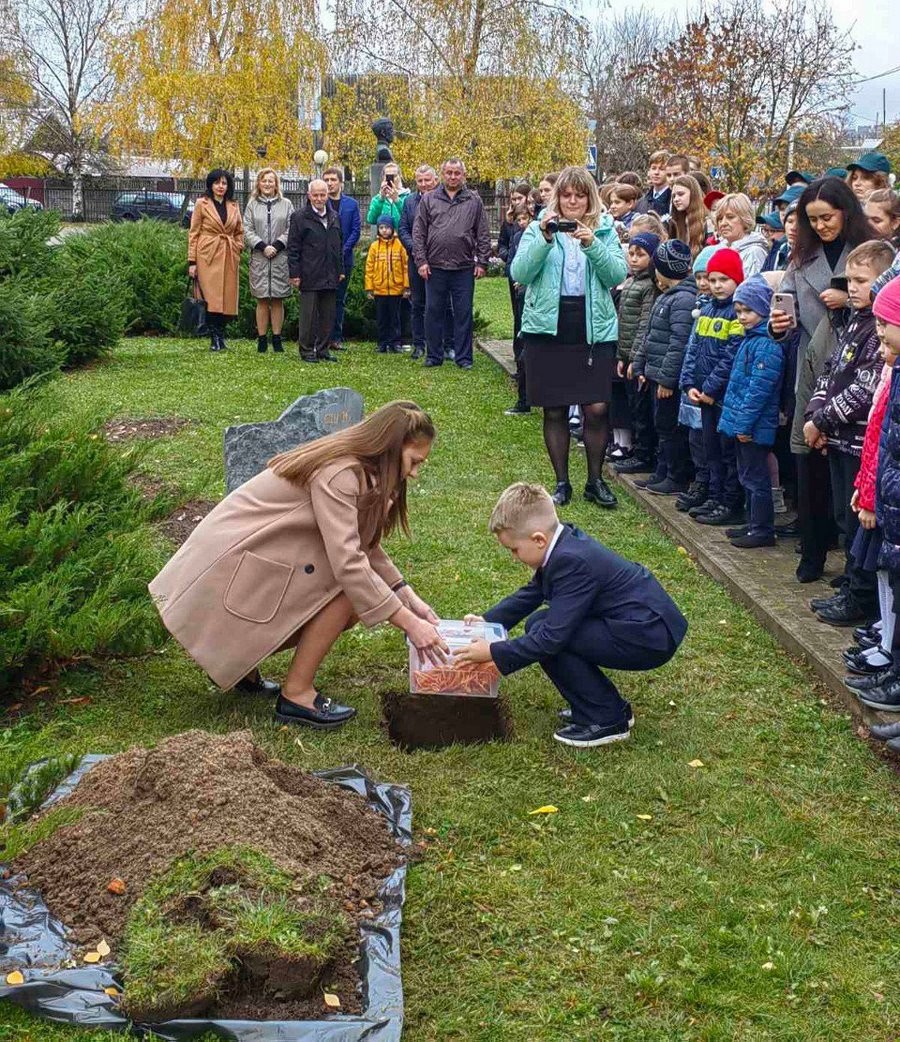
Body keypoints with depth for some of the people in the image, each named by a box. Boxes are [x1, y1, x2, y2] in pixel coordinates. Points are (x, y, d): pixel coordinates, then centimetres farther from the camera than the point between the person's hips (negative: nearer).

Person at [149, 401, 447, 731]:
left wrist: (409, 598, -1)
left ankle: (241, 661, 14)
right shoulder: (339, 475, -23)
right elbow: (349, 563, -30)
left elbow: (367, 546, 9)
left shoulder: (358, 469, 7)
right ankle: (296, 695, -9)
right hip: (228, 564, -10)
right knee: (348, 586, -17)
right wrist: (409, 623, -27)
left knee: (347, 610, 6)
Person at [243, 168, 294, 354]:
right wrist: (263, 246, -10)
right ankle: (262, 339, 6)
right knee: (262, 300, 2)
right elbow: (247, 231, 3)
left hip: (280, 258, 0)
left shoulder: (286, 204, 8)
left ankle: (277, 338, 8)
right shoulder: (252, 204, 9)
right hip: (259, 258, 0)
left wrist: (277, 246, -11)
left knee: (278, 300, 3)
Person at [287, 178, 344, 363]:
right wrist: (295, 274, -9)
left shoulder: (334, 217, 14)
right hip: (310, 277, -5)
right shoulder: (299, 217, -3)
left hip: (330, 277, 5)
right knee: (309, 315, -1)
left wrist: (341, 270, 16)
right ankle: (307, 350, 7)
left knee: (328, 315, 7)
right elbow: (293, 248, -4)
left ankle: (323, 349, 16)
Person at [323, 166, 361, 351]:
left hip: (344, 258, 2)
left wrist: (343, 250, -9)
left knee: (339, 299, 7)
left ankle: (336, 338, 11)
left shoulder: (351, 204, 7)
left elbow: (356, 230, 3)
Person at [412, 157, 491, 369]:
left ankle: (463, 357, 11)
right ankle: (434, 356, 16)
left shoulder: (474, 201, 6)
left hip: (464, 268, -1)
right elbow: (418, 233, 5)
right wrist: (421, 260, -3)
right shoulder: (429, 200, 7)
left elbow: (483, 235, 6)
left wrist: (482, 262, -1)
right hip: (435, 267, 1)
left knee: (463, 313, 4)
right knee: (433, 312, 6)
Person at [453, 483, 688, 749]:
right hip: (643, 620, 10)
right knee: (539, 626, 9)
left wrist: (493, 653, -19)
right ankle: (610, 706, 15)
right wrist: (487, 621, 10)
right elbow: (530, 594, 19)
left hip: (652, 637, -10)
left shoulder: (572, 562, -25)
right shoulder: (566, 544, 4)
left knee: (543, 634, -17)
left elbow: (552, 638, -27)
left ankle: (606, 721, -6)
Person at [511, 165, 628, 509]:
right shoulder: (538, 229, 4)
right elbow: (520, 274, -8)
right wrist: (544, 239, -20)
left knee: (597, 409, -4)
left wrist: (592, 245, -19)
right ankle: (562, 483, 20)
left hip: (595, 331, 0)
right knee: (555, 410, 6)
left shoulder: (605, 231, 7)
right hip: (548, 329, 0)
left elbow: (617, 275, -5)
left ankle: (596, 481, 14)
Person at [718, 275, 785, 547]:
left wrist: (744, 423, -21)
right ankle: (755, 524, 28)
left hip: (755, 427, -10)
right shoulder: (749, 339, 13)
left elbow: (759, 388, -22)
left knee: (756, 479, -2)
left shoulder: (767, 344, -18)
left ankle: (763, 530, 7)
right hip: (741, 423, 10)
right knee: (746, 477, 18)